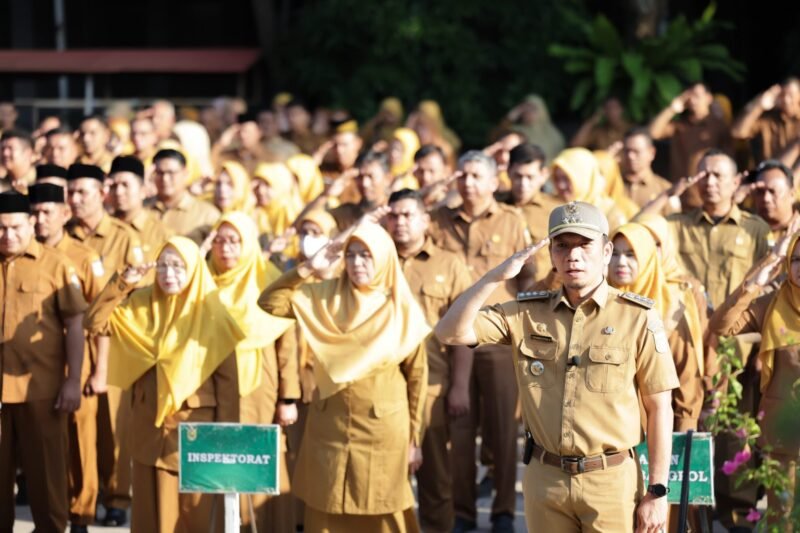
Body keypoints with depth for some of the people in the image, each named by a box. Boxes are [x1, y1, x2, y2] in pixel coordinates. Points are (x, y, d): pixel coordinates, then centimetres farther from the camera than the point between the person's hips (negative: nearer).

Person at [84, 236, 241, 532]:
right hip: (150, 424, 3)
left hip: (196, 427, -2)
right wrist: (122, 284, -15)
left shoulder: (210, 313, -6)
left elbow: (227, 377, -5)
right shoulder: (142, 304, 3)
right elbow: (93, 323, -6)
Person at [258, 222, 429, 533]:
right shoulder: (324, 296, 0)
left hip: (382, 429, -2)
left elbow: (416, 376, 1)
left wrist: (414, 438, 1)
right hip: (330, 425, 2)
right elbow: (269, 303, -7)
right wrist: (307, 270, -15)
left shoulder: (402, 310, -4)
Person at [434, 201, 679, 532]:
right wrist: (496, 276, -13)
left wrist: (657, 490, -6)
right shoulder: (526, 314, 4)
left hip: (612, 480, -3)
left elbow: (659, 409, -3)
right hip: (545, 480, 3)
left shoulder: (638, 318, -4)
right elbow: (450, 332, -4)